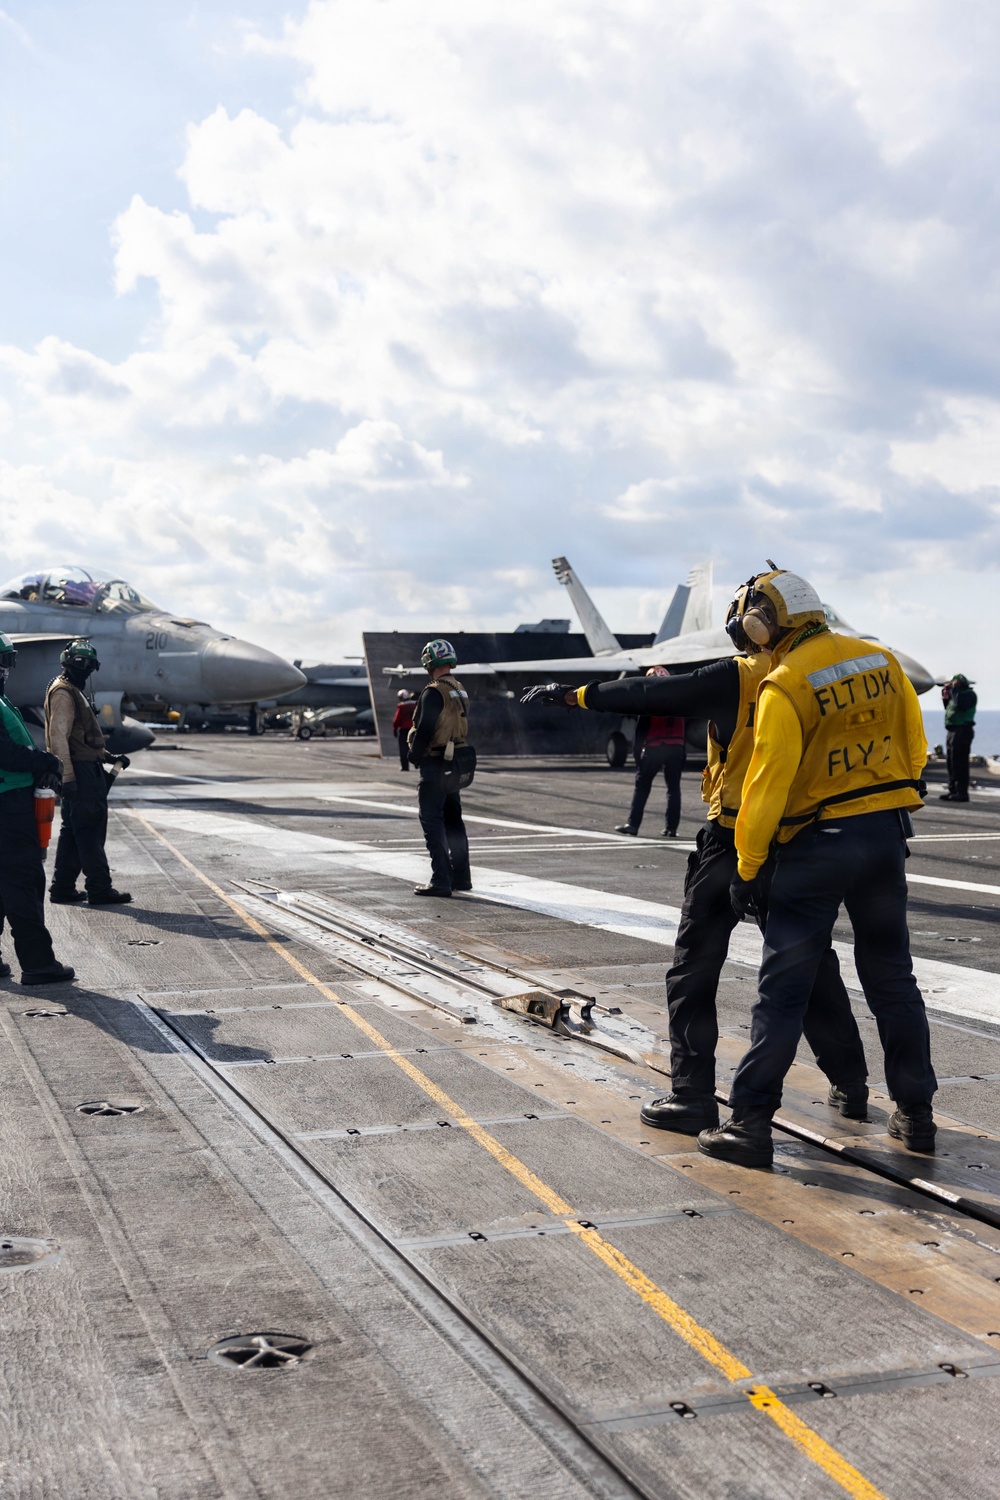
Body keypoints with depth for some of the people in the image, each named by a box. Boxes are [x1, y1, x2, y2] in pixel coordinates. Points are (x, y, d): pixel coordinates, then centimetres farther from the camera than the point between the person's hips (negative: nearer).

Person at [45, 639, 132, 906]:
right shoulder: (63, 693, -11)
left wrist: (110, 757, 20)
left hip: (88, 769, 11)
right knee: (90, 831, -8)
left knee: (73, 831, 12)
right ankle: (100, 889, -5)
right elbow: (58, 737, -19)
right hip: (79, 772, -11)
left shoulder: (75, 693, 22)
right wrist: (67, 777, -25)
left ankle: (62, 888, 15)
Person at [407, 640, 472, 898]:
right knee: (453, 820, 15)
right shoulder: (460, 691, 12)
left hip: (434, 764, -9)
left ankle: (441, 881, -9)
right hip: (454, 763, 9)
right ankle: (460, 876, 21)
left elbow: (425, 730, -21)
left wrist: (414, 755, -6)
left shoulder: (434, 692, -16)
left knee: (432, 821, -6)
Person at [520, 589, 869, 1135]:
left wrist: (573, 693, -1)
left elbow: (651, 694, -9)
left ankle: (692, 1095, 2)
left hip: (731, 839, -5)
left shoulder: (738, 678, -11)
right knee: (809, 963, 17)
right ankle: (850, 1084, 24)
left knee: (694, 970, 4)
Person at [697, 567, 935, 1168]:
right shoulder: (881, 660, 5)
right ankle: (917, 1114, 23)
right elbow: (914, 746, 13)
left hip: (819, 842, -6)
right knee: (893, 977, 16)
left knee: (784, 986, -1)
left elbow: (767, 783, -15)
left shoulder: (785, 685, -14)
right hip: (887, 833, 6)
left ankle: (751, 1122, 1)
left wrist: (747, 866, -7)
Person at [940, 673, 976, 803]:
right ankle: (953, 790, 22)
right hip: (953, 730, 11)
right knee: (952, 762, 15)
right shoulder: (958, 694, 20)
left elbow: (960, 705, -27)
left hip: (962, 730, -11)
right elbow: (949, 708, 28)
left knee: (959, 762, -12)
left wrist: (954, 690, -17)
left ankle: (961, 792, -13)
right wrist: (946, 697, 14)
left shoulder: (969, 694, -9)